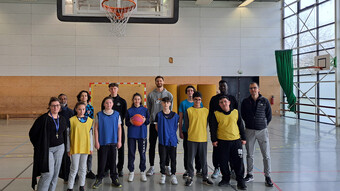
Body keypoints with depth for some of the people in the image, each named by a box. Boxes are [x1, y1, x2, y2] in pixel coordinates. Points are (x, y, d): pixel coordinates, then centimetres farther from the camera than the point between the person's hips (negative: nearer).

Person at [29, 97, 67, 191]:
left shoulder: (62, 120, 7)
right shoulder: (43, 119, -9)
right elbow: (32, 133, -5)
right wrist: (39, 146, -2)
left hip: (59, 149, 5)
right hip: (46, 149, -5)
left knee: (55, 173, 9)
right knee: (48, 173, -11)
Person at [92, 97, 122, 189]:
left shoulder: (116, 114, 4)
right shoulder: (99, 115, 0)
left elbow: (119, 128, 7)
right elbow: (96, 128, 2)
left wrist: (119, 141, 3)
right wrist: (96, 141, -3)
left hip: (113, 142, 1)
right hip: (102, 142, -1)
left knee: (113, 160, 8)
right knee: (102, 161, 5)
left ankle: (114, 179, 18)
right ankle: (99, 179, 18)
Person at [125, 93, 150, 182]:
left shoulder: (145, 110, 5)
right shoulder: (129, 110, 5)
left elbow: (148, 121, 7)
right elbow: (126, 123, 6)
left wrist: (145, 120, -14)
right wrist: (130, 122, -15)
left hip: (142, 134, 0)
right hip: (131, 134, 0)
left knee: (142, 153, 2)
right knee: (131, 153, 3)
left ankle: (143, 172, 13)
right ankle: (131, 172, 15)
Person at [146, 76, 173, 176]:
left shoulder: (169, 95, 5)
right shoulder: (151, 95, 5)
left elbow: (170, 109, 4)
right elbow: (148, 110, 5)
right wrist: (151, 120, -3)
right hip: (153, 123, 0)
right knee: (152, 145, 4)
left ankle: (167, 166, 16)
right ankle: (152, 167, 14)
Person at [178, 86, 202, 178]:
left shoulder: (199, 103, 5)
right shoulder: (183, 103, 1)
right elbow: (180, 119, 3)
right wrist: (180, 131, -1)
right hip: (186, 131, -1)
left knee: (198, 151, 6)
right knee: (187, 151, 5)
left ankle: (198, 169, 18)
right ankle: (187, 170, 16)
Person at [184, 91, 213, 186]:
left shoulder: (206, 111, 5)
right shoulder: (189, 111, -2)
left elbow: (206, 124, 14)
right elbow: (186, 125, 3)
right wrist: (192, 132, 7)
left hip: (203, 138, 2)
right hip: (192, 139, -2)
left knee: (204, 159, 9)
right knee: (190, 159, 3)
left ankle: (205, 177, 20)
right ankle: (190, 178, 15)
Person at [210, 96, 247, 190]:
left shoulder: (236, 112, 5)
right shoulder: (216, 114, 0)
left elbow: (241, 126, 10)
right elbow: (213, 128, 2)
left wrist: (243, 138, 10)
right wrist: (214, 140, -2)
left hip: (236, 141, 1)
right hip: (222, 142, 0)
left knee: (238, 162, 2)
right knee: (223, 162, 7)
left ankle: (240, 181, 14)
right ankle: (226, 179, 25)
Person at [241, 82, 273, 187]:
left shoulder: (264, 101, -2)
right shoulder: (245, 102, 1)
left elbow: (269, 116, 6)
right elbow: (243, 115, 12)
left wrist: (263, 125, 6)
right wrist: (250, 123, 8)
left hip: (262, 131, -1)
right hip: (249, 131, 1)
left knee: (266, 155, 1)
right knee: (249, 155, 9)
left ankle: (267, 176, 12)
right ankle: (249, 175, 22)